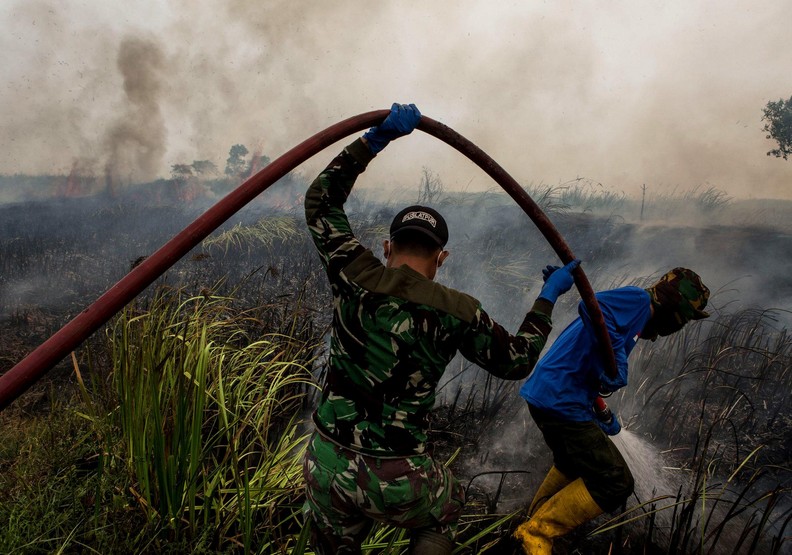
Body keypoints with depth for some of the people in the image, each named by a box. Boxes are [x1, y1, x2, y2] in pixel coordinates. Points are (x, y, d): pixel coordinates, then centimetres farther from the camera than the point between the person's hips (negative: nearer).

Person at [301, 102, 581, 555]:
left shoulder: (356, 279, -9)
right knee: (446, 510, 35)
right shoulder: (459, 313, -9)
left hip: (328, 467, 2)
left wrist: (377, 137, 1)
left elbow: (321, 200, 3)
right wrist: (548, 298, 17)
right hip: (399, 482, -1)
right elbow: (516, 362, 7)